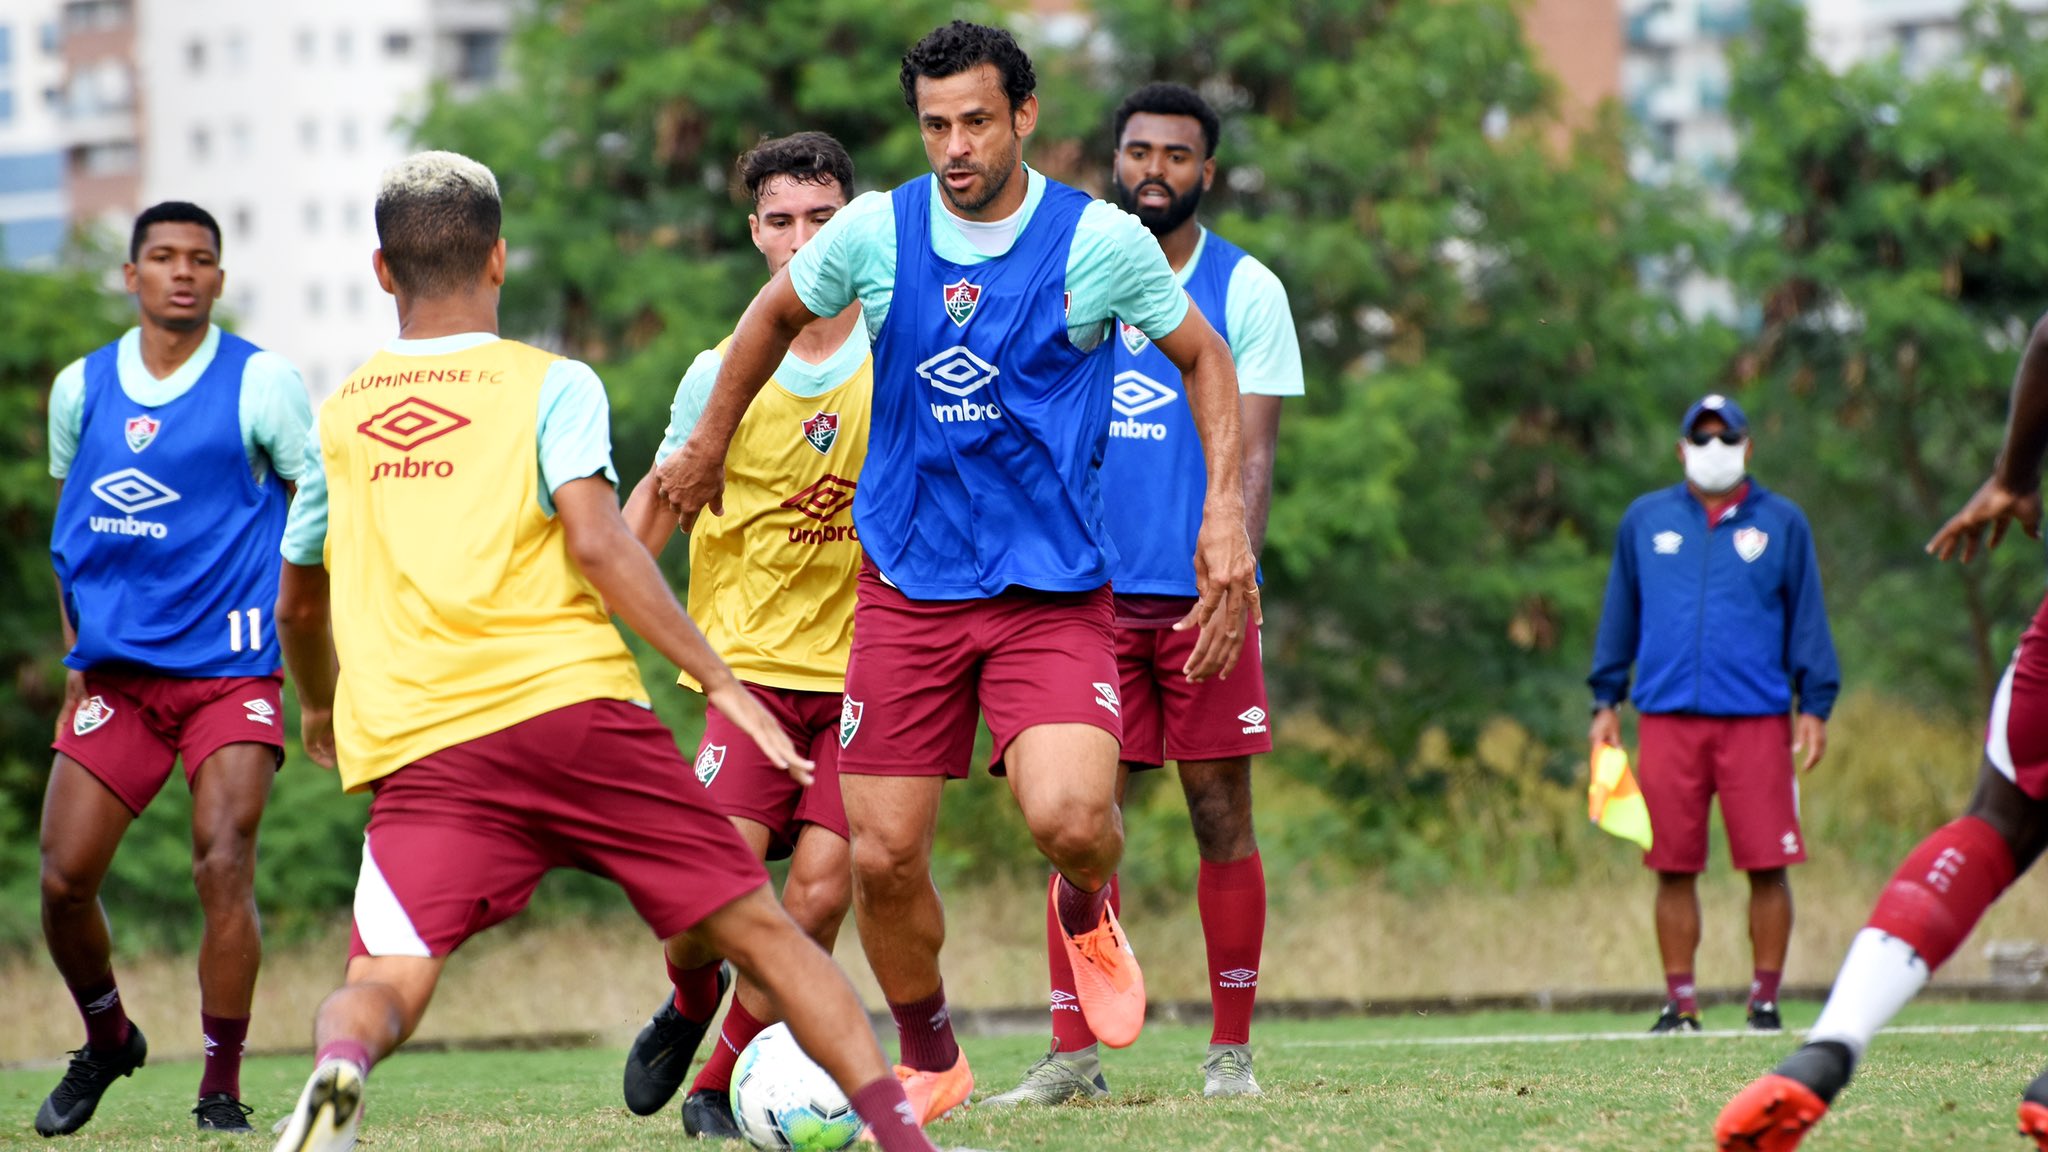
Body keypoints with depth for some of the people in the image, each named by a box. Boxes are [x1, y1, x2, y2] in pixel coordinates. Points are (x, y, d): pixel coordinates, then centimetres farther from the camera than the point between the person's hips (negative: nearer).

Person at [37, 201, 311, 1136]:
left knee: (223, 866, -17)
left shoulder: (259, 382, -2)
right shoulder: (81, 388, 9)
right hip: (114, 673, 4)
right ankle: (107, 1041, 25)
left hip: (229, 669, -3)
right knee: (63, 878, -3)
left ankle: (221, 1088, -6)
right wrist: (76, 646, 13)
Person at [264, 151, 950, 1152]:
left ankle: (339, 1064, -40)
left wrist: (319, 705, 50)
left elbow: (298, 602, 29)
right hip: (574, 705, -1)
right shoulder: (552, 386, 8)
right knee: (757, 930, 8)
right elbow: (594, 542, -8)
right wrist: (721, 682, -6)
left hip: (418, 750, 1)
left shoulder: (339, 416, 19)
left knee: (381, 987, -6)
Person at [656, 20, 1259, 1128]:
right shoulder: (875, 231, -1)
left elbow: (1203, 358, 9)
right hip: (906, 584, 2)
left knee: (1068, 818, -25)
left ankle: (1087, 906, 14)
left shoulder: (1101, 241, -7)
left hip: (1053, 589, -2)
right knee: (882, 858, -2)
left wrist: (1226, 512, -1)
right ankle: (928, 1059, 25)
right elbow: (775, 315, 20)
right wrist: (708, 443, 29)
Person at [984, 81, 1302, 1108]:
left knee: (1222, 820, 1)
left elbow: (1251, 455, -3)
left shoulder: (1244, 289, 2)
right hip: (1087, 593, 2)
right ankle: (1073, 1053, -4)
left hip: (1202, 593, -2)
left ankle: (1231, 1050, 9)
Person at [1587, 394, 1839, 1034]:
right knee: (1674, 868, 2)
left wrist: (1815, 705, 2)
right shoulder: (1645, 520, 12)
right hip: (1669, 717, 1)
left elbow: (1806, 617, 8)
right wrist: (1606, 700, 13)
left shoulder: (1781, 523, 8)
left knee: (1767, 866, -4)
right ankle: (1680, 1001, 8)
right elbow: (1620, 614, 17)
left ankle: (1765, 998, 4)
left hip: (1757, 719, -1)